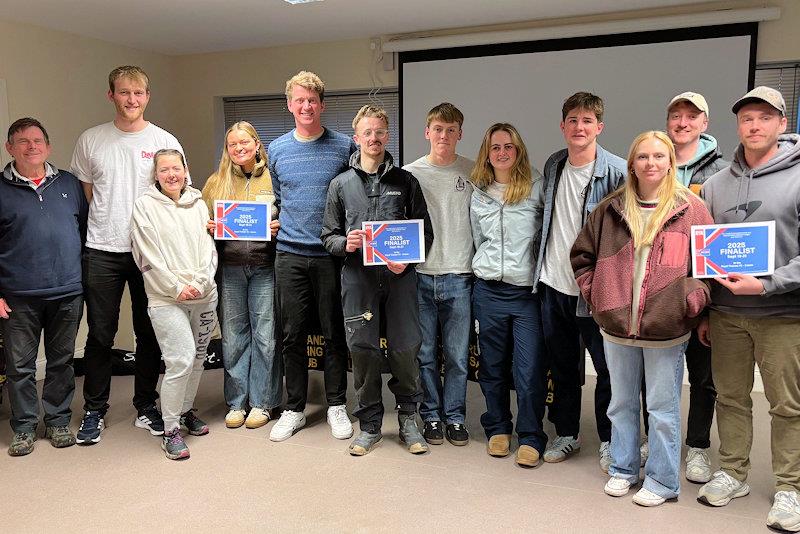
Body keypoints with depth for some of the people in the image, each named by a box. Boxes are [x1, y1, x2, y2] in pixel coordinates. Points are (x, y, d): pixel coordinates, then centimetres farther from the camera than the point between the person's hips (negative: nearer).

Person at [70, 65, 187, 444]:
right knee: (100, 335, 5)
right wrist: (102, 228, 1)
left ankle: (146, 407, 23)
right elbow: (81, 196, 11)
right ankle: (94, 410, 20)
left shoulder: (165, 142, 2)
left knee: (149, 334, 8)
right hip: (102, 252, 0)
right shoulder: (91, 140, 5)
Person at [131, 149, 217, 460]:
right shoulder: (145, 205, 0)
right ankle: (170, 431, -1)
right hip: (166, 299, -4)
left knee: (197, 359, 12)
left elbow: (209, 247, 8)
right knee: (181, 359, -14)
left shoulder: (198, 203, 12)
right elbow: (149, 255, -7)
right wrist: (176, 288, -11)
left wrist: (200, 283, -6)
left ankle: (185, 411, 33)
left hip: (204, 295, 5)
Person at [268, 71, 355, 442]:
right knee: (293, 334, 7)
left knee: (334, 333, 6)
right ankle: (294, 409, 20)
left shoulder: (344, 147, 0)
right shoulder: (277, 150, 9)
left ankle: (337, 406, 21)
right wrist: (275, 225, 6)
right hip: (289, 254, 2)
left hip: (331, 254, -2)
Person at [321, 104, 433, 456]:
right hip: (358, 278, 1)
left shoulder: (405, 182, 9)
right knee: (363, 350, 3)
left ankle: (408, 418, 23)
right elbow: (328, 235, 11)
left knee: (406, 348, -1)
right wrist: (345, 244, -11)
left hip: (399, 277, 0)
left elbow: (425, 231, 8)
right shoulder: (341, 184, 10)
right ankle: (370, 425, 20)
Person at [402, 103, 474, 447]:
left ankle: (455, 417, 21)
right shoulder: (409, 173, 4)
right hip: (420, 275, 0)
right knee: (425, 353, 8)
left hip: (458, 277, 0)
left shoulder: (473, 172, 4)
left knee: (458, 355, 5)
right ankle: (431, 416, 23)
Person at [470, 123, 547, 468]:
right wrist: (487, 270, 12)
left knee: (529, 370, -5)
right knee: (492, 365, 11)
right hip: (488, 290, 3)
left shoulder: (536, 190, -1)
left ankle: (531, 438, 10)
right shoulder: (478, 194, 10)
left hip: (527, 290, -3)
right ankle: (497, 429, 27)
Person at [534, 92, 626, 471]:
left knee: (607, 368, 6)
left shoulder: (617, 171, -12)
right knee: (562, 365, 16)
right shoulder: (553, 165, 6)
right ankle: (566, 434, 31)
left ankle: (609, 441, 24)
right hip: (554, 283, 5)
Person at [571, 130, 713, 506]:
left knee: (663, 409, 7)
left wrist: (691, 301, -11)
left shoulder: (691, 209, -2)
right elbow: (581, 255, 13)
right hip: (616, 327, 3)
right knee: (621, 404, 16)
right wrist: (594, 293, 3)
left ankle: (661, 480, 23)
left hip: (666, 329, -3)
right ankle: (623, 469, 32)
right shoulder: (610, 210, 6)